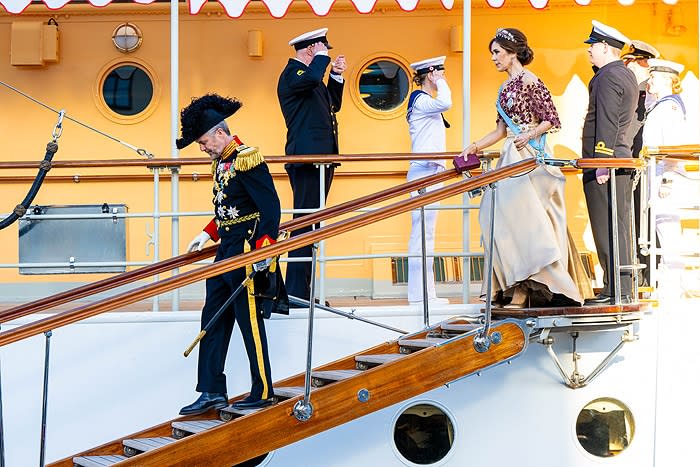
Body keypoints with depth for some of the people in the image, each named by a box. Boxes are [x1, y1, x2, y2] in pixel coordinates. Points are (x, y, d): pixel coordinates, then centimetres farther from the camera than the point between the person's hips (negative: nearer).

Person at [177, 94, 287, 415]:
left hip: (245, 254, -10)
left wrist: (263, 249, -25)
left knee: (250, 322, -1)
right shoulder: (221, 162, 13)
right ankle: (212, 392, 13)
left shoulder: (247, 161, -15)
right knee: (213, 320, 8)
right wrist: (206, 235, 16)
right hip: (225, 252, 10)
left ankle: (262, 392, 9)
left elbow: (271, 207, -20)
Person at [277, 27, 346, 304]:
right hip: (306, 160, -10)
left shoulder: (306, 72, 22)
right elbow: (311, 79, -32)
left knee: (311, 224, 12)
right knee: (305, 223, -12)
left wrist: (336, 76, 16)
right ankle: (296, 292, -12)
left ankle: (302, 289, 16)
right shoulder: (292, 74, -9)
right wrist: (322, 57, -14)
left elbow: (333, 105, 28)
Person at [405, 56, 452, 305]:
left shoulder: (426, 102, 22)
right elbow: (444, 103, -29)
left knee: (425, 232, 8)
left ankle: (425, 292, 8)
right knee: (423, 231, -12)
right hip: (424, 172, -10)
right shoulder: (420, 100, -9)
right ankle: (420, 292, -14)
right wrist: (440, 83, -11)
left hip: (431, 172, 10)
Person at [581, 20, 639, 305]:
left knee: (607, 229, -8)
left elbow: (607, 123, -19)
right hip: (622, 159, 10)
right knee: (619, 227, 11)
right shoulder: (627, 76, 19)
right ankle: (622, 289, 15)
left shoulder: (607, 77, -12)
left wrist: (602, 163, -21)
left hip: (605, 160, -10)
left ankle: (615, 291, -8)